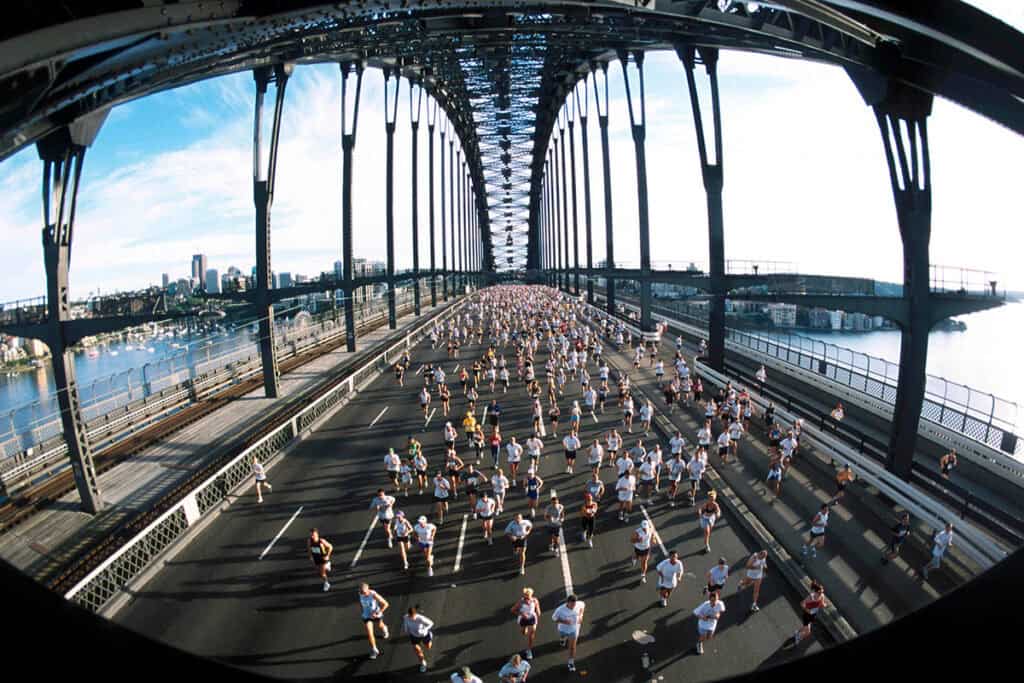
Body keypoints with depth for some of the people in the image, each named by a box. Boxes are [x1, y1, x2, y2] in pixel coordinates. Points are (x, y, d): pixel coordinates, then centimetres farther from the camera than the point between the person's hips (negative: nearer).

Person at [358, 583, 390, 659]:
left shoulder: (374, 595, -34)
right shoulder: (360, 594, -19)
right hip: (366, 616, 2)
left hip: (376, 615, -2)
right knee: (369, 633, -5)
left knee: (380, 626, 26)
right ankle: (374, 650, 14)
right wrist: (361, 610, 9)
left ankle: (384, 628, 63)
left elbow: (385, 604, -27)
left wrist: (378, 613, -28)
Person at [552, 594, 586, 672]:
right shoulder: (560, 609, -35)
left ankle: (571, 663, 23)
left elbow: (582, 605, -1)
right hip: (563, 629, 0)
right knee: (563, 638, 29)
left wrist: (580, 615, -10)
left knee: (572, 647, 1)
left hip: (574, 628, 0)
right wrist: (563, 621, -35)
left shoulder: (579, 604, -27)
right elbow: (554, 618, -20)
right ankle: (564, 639, 67)